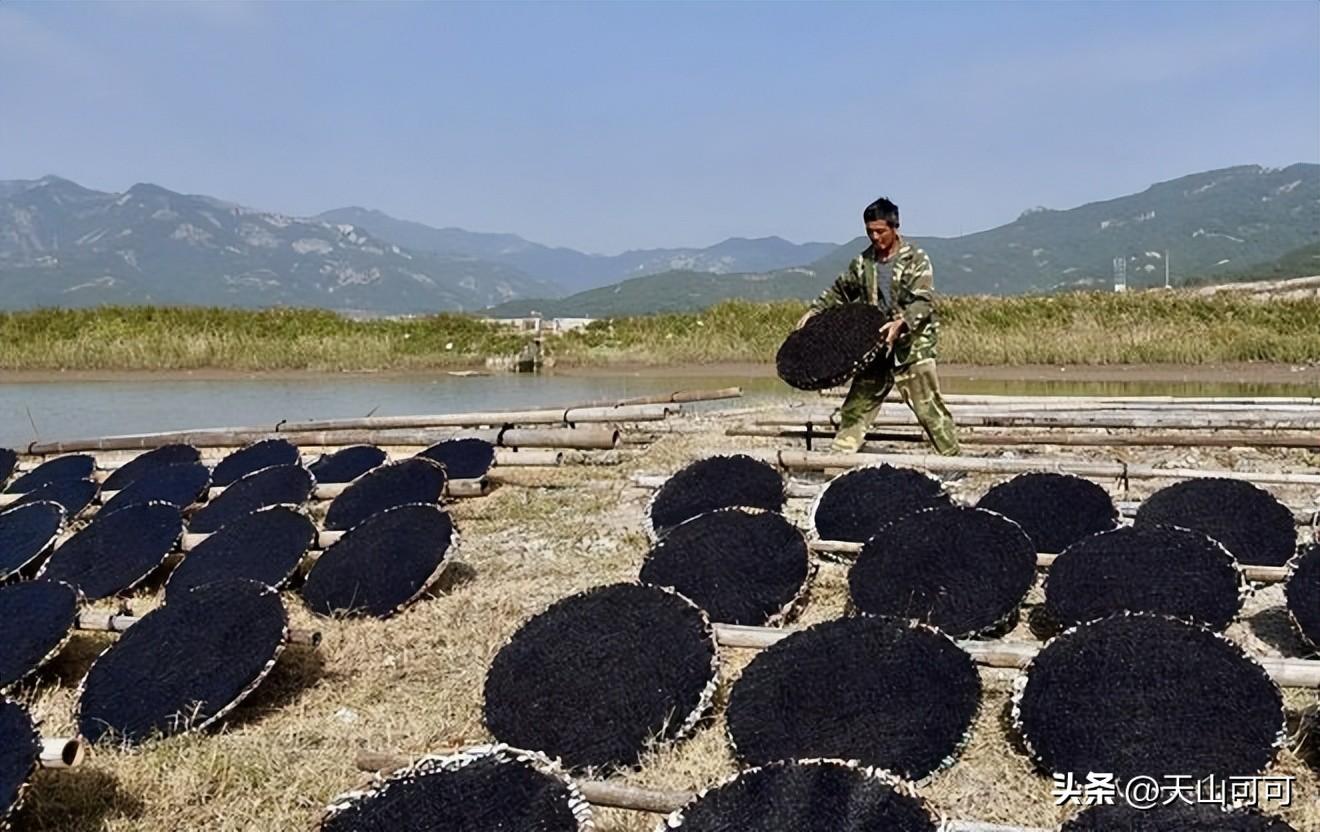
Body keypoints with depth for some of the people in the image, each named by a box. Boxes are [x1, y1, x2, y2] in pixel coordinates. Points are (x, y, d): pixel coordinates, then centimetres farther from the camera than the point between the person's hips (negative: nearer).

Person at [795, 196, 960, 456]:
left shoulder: (916, 259, -6)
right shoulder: (863, 262, 8)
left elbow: (924, 301, -16)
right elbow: (839, 291, 21)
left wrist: (901, 323, -33)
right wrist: (813, 312, 9)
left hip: (913, 346, -5)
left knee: (928, 406, -6)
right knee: (857, 405, 7)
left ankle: (952, 457, 4)